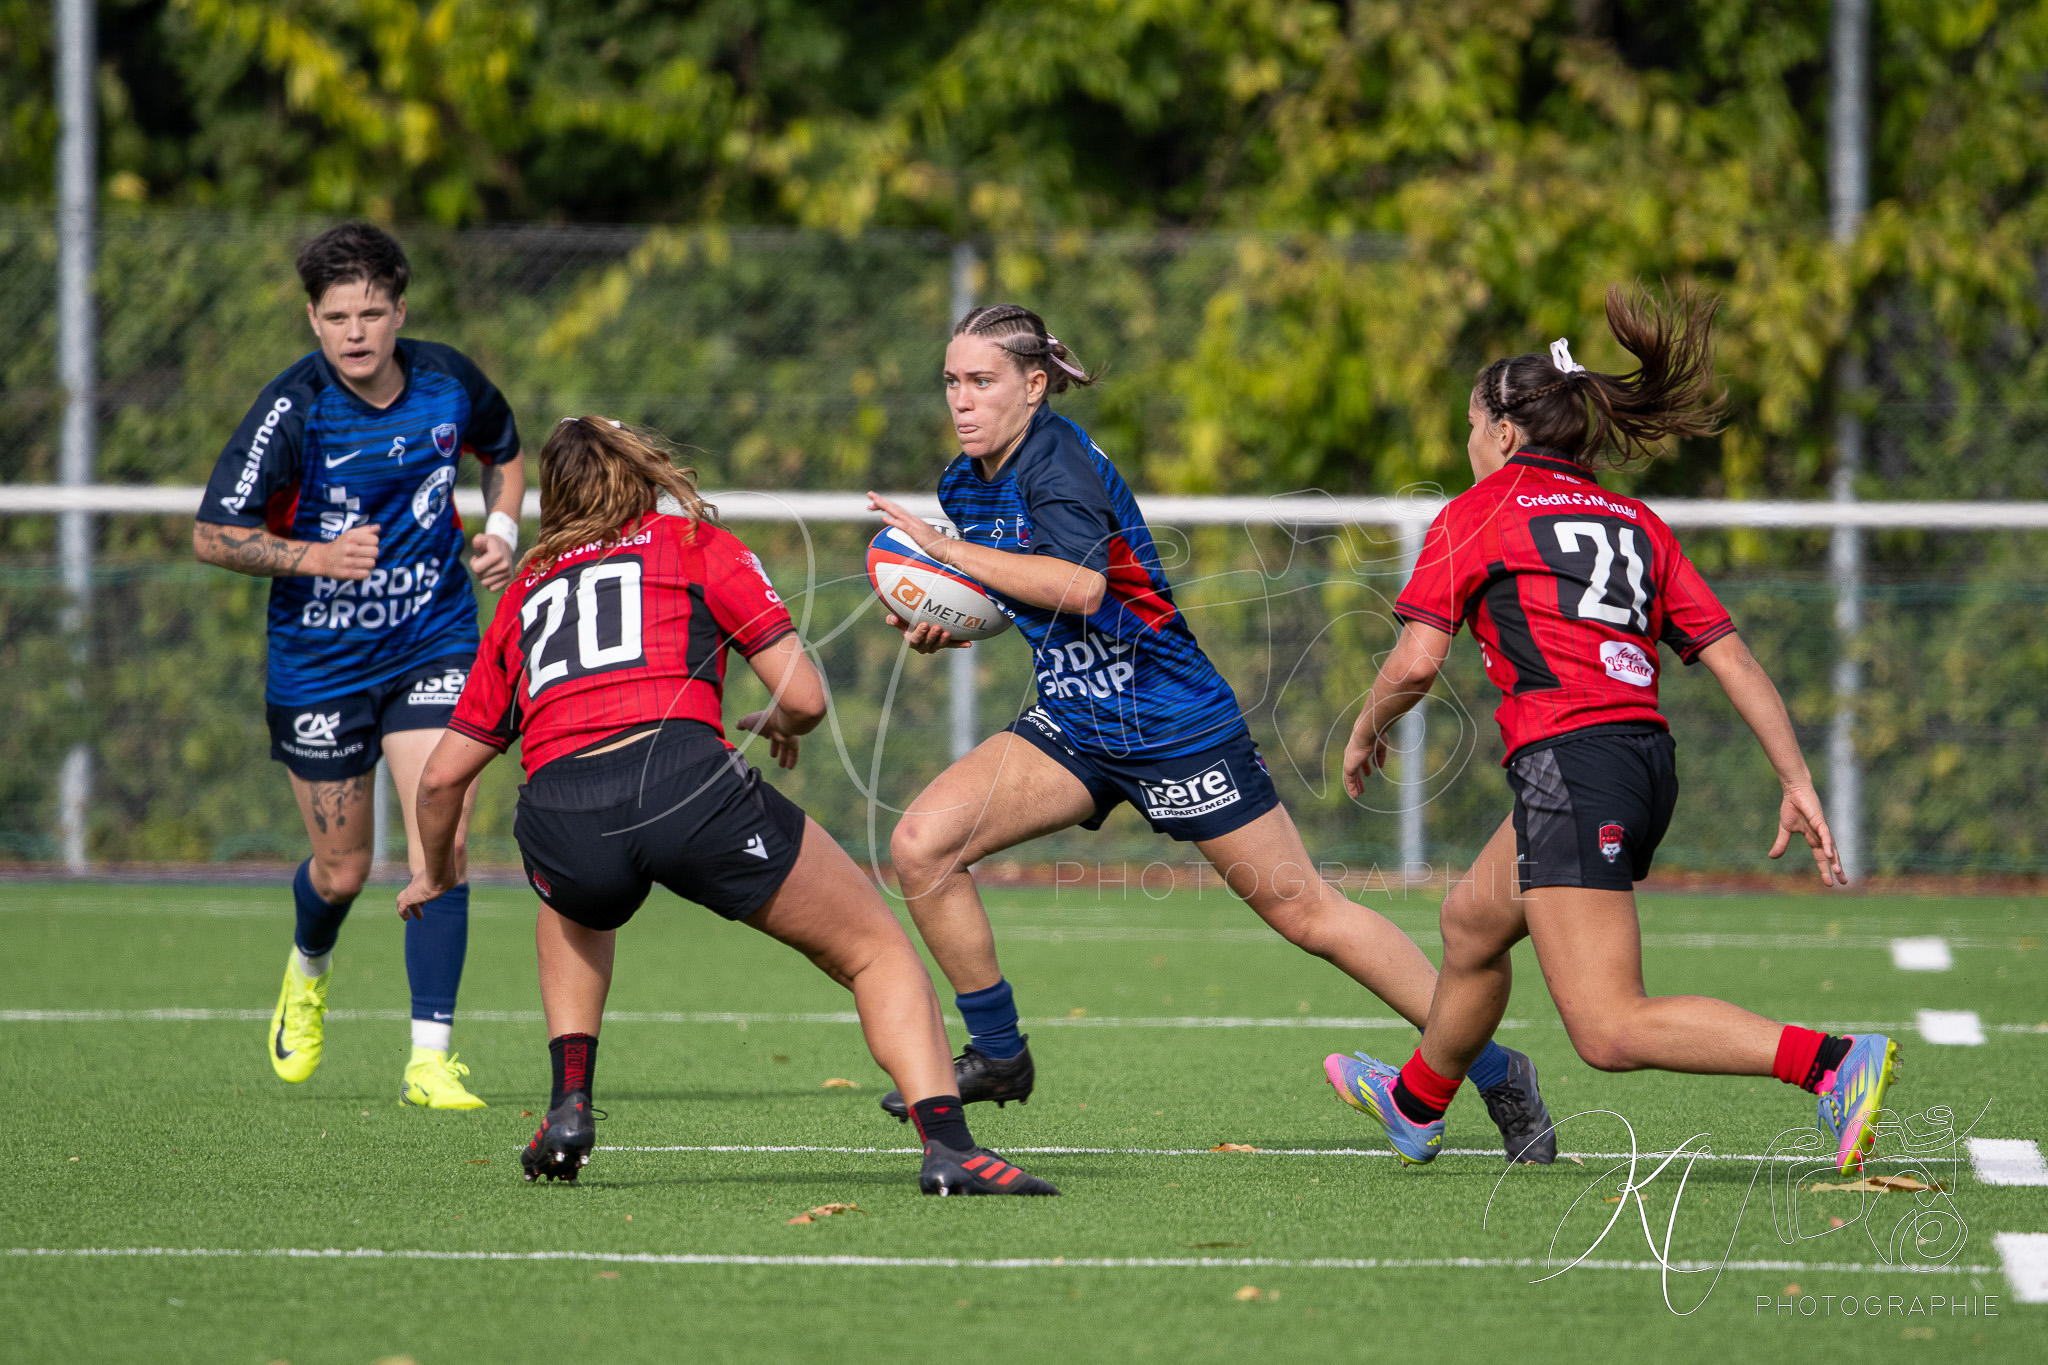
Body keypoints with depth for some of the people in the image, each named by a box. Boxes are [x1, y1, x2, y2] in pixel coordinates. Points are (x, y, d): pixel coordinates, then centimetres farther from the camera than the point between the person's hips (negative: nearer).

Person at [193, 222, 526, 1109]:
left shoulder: (448, 382, -7)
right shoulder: (293, 410, -19)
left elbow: (503, 449, 16)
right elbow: (212, 535, -16)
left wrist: (502, 528, -2)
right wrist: (315, 556, -29)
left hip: (433, 645, 2)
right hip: (318, 662, -2)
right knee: (342, 869, 9)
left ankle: (431, 1057, -10)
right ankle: (309, 970, 45)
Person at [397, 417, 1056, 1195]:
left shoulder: (525, 593, 30)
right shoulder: (696, 546, 21)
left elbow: (443, 775, 32)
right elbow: (805, 697, 13)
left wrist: (435, 874, 51)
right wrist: (778, 728, 37)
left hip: (557, 813, 3)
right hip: (682, 774, -3)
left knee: (576, 911, 41)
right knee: (877, 949, 10)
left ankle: (568, 1106, 22)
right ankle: (946, 1144, -11)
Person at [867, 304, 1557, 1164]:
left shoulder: (1056, 458, -19)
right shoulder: (964, 484, 5)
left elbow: (1078, 585, -35)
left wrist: (947, 549, -30)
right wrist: (939, 629, -1)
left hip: (1176, 727, -8)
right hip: (1072, 726, 8)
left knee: (1304, 911, -3)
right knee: (920, 845, -9)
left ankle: (1498, 1075, 8)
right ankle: (997, 1057, 6)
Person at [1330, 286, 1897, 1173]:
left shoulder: (1481, 510, 4)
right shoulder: (1634, 523, 19)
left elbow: (1415, 665, -5)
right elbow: (1732, 659, 11)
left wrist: (1366, 732, 15)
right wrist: (1798, 784, 9)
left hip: (1568, 762, -8)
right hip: (1648, 760, 8)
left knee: (1612, 1032, -14)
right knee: (1471, 922, 32)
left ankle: (1834, 1063, -30)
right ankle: (1416, 1106, 54)